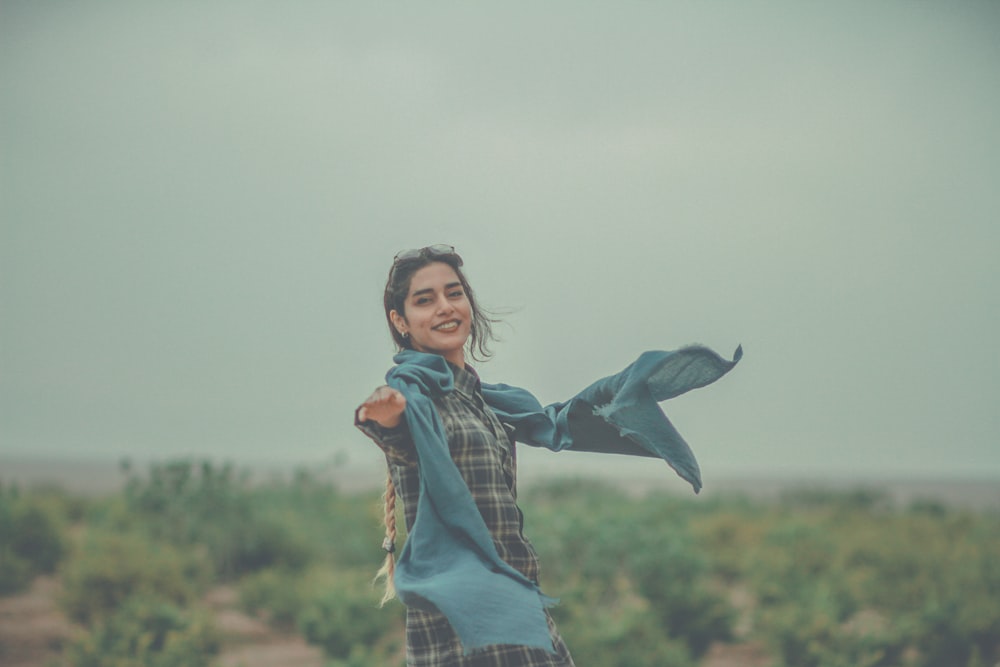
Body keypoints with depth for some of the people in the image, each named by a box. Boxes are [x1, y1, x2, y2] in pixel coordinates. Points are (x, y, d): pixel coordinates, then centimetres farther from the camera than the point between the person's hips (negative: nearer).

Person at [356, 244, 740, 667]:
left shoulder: (479, 397, 17)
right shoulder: (412, 387, -7)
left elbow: (553, 424, 35)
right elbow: (413, 431, -31)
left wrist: (630, 385, 44)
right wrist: (387, 419, -54)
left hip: (515, 599, 8)